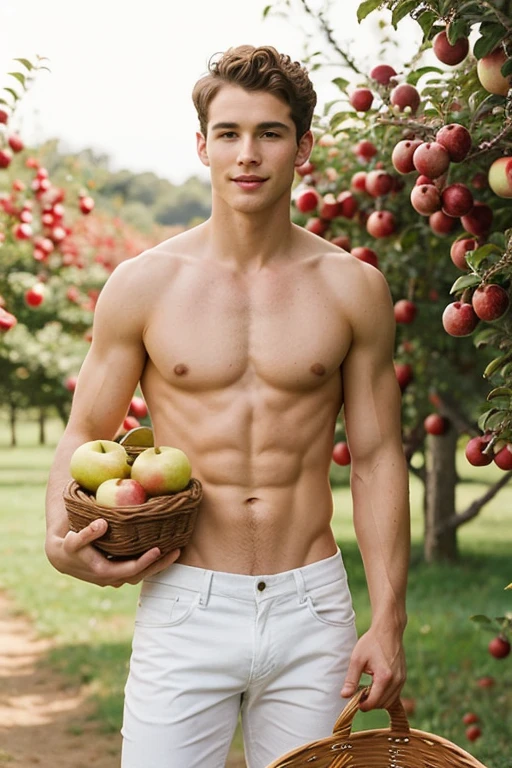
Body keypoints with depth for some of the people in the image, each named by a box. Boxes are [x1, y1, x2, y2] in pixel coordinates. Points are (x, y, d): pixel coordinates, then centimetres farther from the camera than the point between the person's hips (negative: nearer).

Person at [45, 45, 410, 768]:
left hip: (311, 609, 1)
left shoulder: (352, 288, 2)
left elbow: (376, 457, 5)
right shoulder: (143, 285, 0)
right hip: (185, 606, -1)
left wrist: (388, 621, 0)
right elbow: (86, 432, 7)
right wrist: (61, 537, -13)